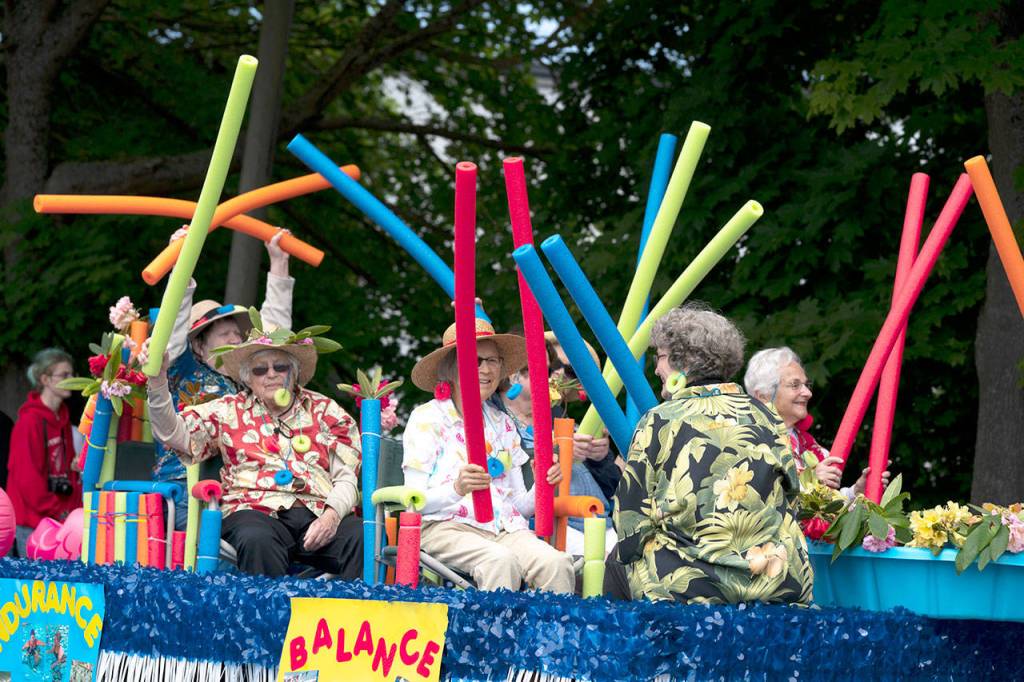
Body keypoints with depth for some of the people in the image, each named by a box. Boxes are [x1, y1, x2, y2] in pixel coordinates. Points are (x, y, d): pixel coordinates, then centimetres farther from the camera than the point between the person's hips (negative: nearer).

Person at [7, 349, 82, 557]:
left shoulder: (63, 419, 14)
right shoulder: (30, 422, -11)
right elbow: (27, 475, -15)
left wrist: (75, 508, 7)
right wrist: (57, 512, -12)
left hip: (61, 521, 7)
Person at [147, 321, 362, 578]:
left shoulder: (324, 410, 21)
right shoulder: (229, 410, 21)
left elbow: (348, 477, 12)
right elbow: (174, 433, 9)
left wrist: (332, 515, -9)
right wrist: (158, 381, -5)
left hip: (319, 515, 1)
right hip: (256, 511, -1)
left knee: (363, 538, -31)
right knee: (257, 541, -38)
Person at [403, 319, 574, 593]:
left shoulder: (502, 423, 23)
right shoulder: (426, 418, 6)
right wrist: (457, 489, -23)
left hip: (504, 529, 5)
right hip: (444, 527, -5)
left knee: (556, 563, -28)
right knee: (502, 562, -37)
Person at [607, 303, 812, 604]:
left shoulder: (659, 421, -4)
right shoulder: (763, 415, 9)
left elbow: (631, 521, -1)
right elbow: (790, 496, 16)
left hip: (695, 585, -5)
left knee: (619, 565, 19)